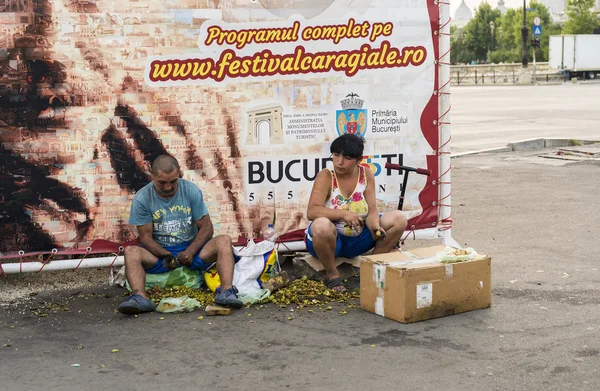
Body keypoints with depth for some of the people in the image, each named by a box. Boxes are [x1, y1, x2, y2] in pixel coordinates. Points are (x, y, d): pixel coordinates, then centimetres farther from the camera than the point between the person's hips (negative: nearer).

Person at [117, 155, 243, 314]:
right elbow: (145, 236, -6)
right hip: (160, 253, -1)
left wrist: (190, 252, -19)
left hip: (191, 249, 1)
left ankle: (226, 291, -42)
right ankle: (140, 297, -51)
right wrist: (165, 255, -25)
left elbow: (206, 228, -3)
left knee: (224, 241, -25)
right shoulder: (142, 198, -7)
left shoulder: (191, 190, -4)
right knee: (131, 251, -30)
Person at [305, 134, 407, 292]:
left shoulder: (366, 175, -2)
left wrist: (375, 227, -29)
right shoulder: (326, 176, -14)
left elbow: (372, 211, -7)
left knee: (398, 218, -9)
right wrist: (343, 214, -37)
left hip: (357, 240, 4)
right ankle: (332, 274, -14)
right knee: (322, 225, -39)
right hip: (329, 239, -4)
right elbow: (312, 211, -26)